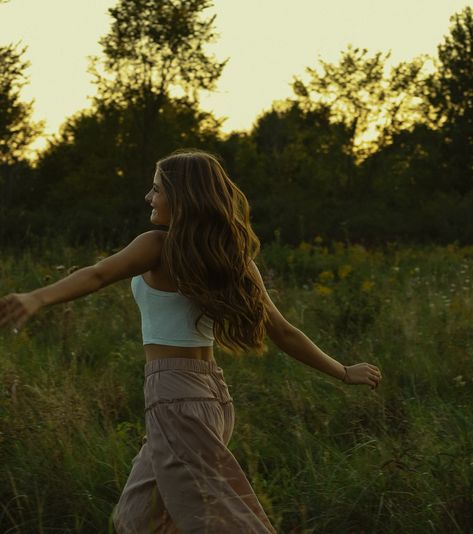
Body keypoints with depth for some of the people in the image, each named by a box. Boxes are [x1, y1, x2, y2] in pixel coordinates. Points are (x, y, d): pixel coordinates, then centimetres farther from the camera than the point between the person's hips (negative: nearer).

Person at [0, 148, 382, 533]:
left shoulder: (159, 246, -10)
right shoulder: (234, 258, 8)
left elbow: (96, 275, -28)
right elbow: (283, 332, 9)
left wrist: (35, 299, -44)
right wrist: (345, 373, 19)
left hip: (175, 397, -8)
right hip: (213, 393, 8)